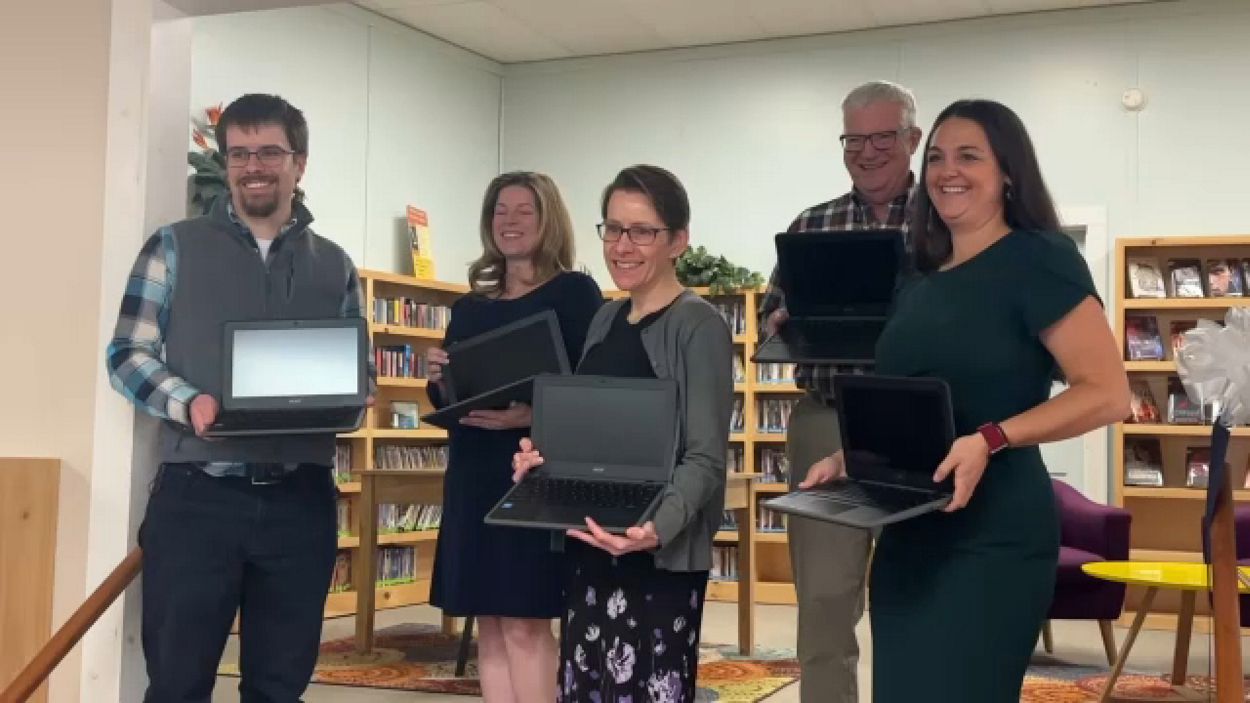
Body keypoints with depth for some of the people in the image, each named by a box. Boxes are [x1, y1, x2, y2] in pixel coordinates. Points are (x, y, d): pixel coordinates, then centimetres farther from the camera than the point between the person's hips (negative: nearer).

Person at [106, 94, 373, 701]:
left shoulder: (334, 265, 12)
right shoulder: (176, 246, 5)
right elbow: (127, 354, 1)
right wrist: (188, 402, -18)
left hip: (301, 499, 3)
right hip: (197, 494, -2)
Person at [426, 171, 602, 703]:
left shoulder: (574, 292, -1)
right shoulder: (469, 307, 16)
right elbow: (447, 406, 19)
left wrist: (533, 415, -24)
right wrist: (438, 380, -3)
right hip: (474, 476, 6)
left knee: (526, 623, -6)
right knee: (489, 624, 7)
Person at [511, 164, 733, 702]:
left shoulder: (698, 325, -11)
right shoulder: (605, 319, 12)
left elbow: (705, 459, -17)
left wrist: (659, 525, -34)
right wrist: (543, 456, 0)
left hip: (659, 554, -7)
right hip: (589, 546, 7)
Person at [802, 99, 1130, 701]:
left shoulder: (1038, 259, -7)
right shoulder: (921, 283, 14)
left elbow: (1108, 393, -15)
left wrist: (989, 440, -25)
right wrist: (848, 457, 6)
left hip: (991, 534, -7)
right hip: (907, 534, 7)